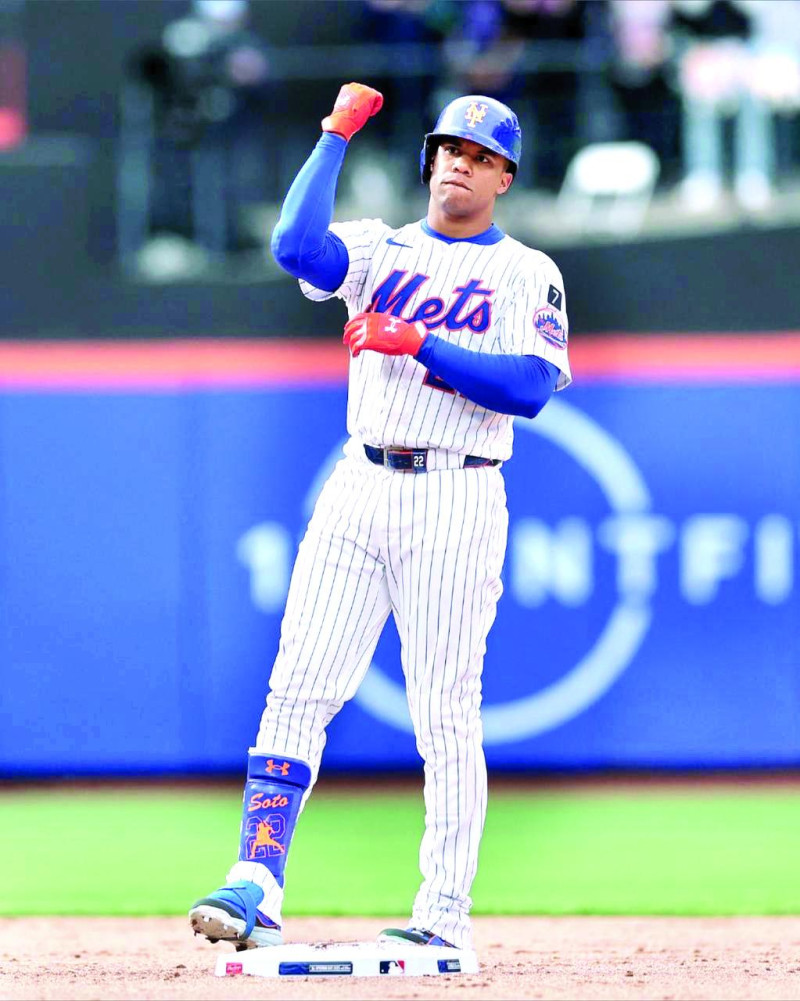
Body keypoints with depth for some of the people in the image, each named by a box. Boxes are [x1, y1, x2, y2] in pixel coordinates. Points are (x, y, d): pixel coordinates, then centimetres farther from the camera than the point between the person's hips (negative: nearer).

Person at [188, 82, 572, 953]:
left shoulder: (527, 276, 6)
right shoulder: (379, 248, 14)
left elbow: (529, 389, -9)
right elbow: (297, 246, -7)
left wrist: (420, 344, -14)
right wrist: (335, 137, -5)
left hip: (455, 502, -3)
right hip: (359, 490, 3)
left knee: (446, 714, -4)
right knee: (299, 689, -5)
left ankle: (445, 914, 0)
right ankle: (257, 885, -7)